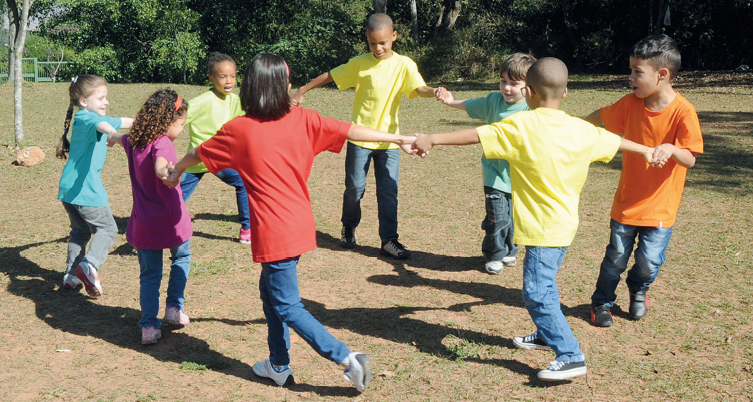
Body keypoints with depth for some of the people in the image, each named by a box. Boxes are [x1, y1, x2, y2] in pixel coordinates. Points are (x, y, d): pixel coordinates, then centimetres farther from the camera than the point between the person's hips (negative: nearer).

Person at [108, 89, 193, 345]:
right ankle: (174, 307, 24)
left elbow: (120, 138, 32)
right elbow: (159, 163, -43)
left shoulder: (134, 142, 5)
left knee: (149, 275, 13)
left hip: (143, 225, 5)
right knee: (181, 258, 24)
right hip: (171, 220, -5)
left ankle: (149, 326, 8)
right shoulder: (162, 143, -18)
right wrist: (164, 170, -67)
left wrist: (113, 139, 56)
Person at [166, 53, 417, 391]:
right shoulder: (301, 119, -2)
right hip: (300, 226, 6)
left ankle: (349, 360, -3)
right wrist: (398, 139, 11)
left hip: (273, 233, -5)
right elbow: (350, 131, 1)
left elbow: (198, 154, 8)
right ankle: (279, 366, 32)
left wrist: (176, 171, 28)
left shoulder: (238, 129, -8)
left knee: (287, 307, 4)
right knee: (270, 291, 22)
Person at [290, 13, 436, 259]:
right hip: (359, 137, 0)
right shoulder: (359, 64, -2)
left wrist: (434, 91, -38)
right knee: (355, 188, 6)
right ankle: (348, 228, 31)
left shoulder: (404, 65, -3)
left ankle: (389, 240, 8)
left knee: (388, 191, 0)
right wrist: (302, 91, 7)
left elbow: (419, 88, -17)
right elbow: (329, 76, 6)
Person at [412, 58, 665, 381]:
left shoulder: (522, 125, -17)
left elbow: (476, 135, -20)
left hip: (544, 228, -9)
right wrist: (645, 150, 39)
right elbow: (614, 141, 20)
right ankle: (547, 335, 43)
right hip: (564, 222, 9)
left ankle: (571, 357, -7)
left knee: (537, 293, -7)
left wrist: (433, 139, -13)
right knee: (544, 283, 25)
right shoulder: (582, 130, 4)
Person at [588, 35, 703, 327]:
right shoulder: (631, 103, -5)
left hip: (660, 205, -3)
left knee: (649, 261, 0)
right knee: (616, 257, 9)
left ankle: (638, 288, 34)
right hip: (627, 201, 3)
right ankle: (602, 302, 31)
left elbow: (690, 160, -18)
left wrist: (671, 149, -38)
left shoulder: (682, 111, -16)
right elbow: (600, 117, 14)